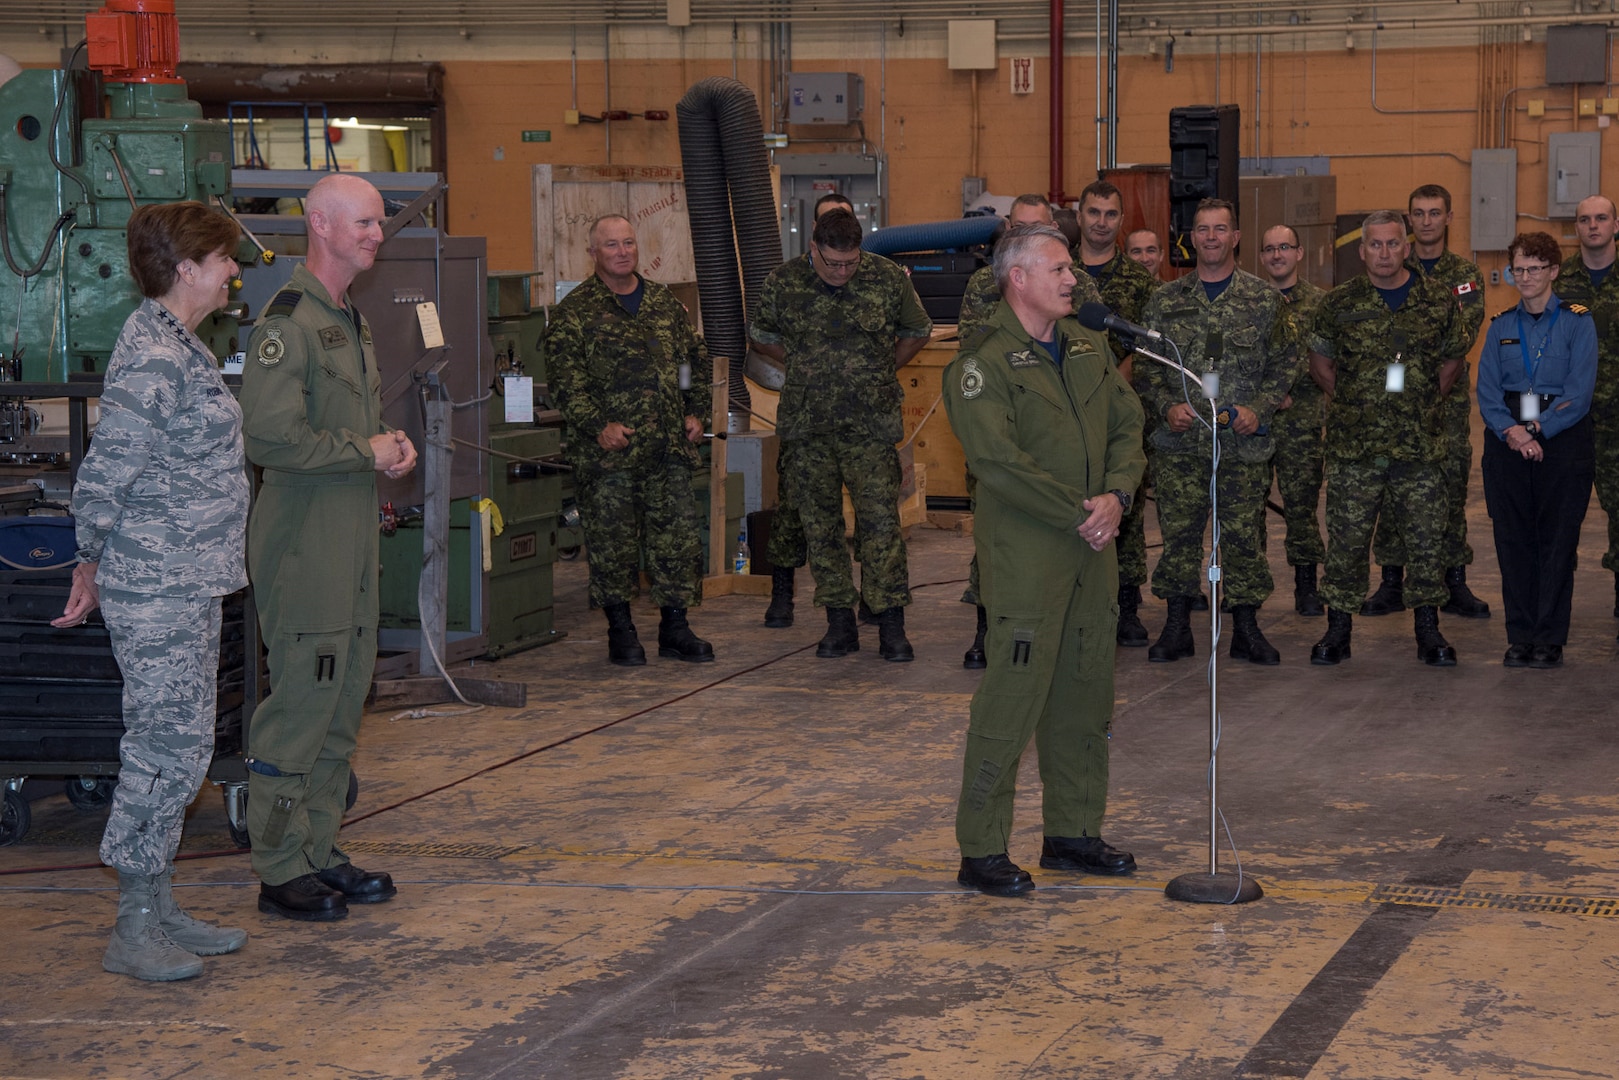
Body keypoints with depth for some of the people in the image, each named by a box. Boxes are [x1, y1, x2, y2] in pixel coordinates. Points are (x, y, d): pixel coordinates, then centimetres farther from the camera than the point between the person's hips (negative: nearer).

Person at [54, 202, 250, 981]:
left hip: (188, 586, 10)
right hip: (157, 591, -10)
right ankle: (133, 933, 1)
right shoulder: (153, 357, -18)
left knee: (180, 748, 13)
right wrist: (94, 563, -7)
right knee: (166, 748, -6)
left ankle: (160, 912, 21)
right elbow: (103, 477, -18)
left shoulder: (177, 344, 14)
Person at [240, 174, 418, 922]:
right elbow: (269, 436, -24)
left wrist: (394, 448, 8)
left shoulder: (352, 320, 17)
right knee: (301, 701, -6)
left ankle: (318, 852, 22)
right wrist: (366, 451, -15)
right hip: (304, 542, -10)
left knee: (344, 700, 13)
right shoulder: (288, 322, -14)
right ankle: (281, 870, 1)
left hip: (354, 534, 10)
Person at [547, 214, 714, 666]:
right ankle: (621, 631, 12)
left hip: (669, 447, 4)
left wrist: (697, 412, 10)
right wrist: (598, 425, -17)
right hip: (608, 453, -4)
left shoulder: (666, 303, 15)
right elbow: (567, 380, -7)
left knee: (678, 536, 4)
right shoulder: (574, 312, -1)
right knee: (611, 542, 0)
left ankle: (674, 627, 13)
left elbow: (696, 359, 21)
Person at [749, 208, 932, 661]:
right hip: (807, 424, 2)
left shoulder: (888, 279, -3)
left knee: (880, 520, -7)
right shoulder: (784, 281, -1)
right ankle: (839, 622, 14)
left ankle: (891, 624, -1)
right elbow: (761, 335, 17)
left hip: (870, 424, -2)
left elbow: (917, 332, 14)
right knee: (820, 523, 5)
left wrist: (882, 371, 10)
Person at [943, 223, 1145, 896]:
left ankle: (1073, 834, 24)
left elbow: (1128, 424, 14)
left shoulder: (1088, 346, 14)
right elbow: (998, 459, -19)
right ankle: (981, 852, -1)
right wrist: (1077, 515, -16)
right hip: (1024, 554, -8)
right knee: (1012, 695, -7)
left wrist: (1116, 495, -5)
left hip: (1090, 548, 8)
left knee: (1085, 694, 13)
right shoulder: (984, 361, -11)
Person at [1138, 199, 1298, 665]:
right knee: (1178, 532, 3)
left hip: (1243, 443, -1)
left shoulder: (1263, 299, 4)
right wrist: (1166, 407, -6)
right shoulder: (1166, 301, 7)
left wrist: (1259, 408, -8)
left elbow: (1285, 362, 5)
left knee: (1244, 534, 3)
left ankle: (1246, 628, 14)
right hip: (1180, 441, 1)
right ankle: (1177, 626, 14)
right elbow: (1147, 366, 10)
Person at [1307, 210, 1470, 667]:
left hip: (1420, 445, 0)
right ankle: (1338, 627, 14)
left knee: (1425, 539, 5)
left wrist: (1427, 402, 7)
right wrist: (1348, 401, 6)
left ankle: (1428, 629, 15)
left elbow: (1452, 359, 15)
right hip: (1354, 445, 0)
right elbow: (1319, 362, 13)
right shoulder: (1340, 302, 2)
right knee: (1346, 539, 4)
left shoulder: (1438, 300, 3)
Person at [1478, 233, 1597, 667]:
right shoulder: (1501, 326, 11)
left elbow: (1579, 392, -8)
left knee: (1557, 541, -1)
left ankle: (1550, 639, 5)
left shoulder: (1577, 322, 0)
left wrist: (1537, 429, -16)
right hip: (1508, 440, 3)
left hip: (1562, 440, -3)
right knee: (1513, 541, 3)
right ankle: (1520, 636, 11)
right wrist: (1509, 430, -13)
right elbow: (1487, 390, 4)